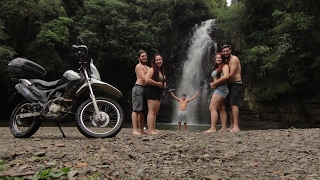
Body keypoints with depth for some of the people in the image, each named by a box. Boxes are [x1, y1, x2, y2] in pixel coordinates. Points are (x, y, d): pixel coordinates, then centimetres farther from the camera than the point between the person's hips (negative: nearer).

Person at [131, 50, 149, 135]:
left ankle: (141, 129, 13)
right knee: (136, 109, -10)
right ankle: (134, 130, -12)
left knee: (142, 110, 9)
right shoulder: (139, 66, -2)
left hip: (145, 89, 9)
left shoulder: (147, 67, 25)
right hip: (138, 87, -9)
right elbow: (144, 78, -14)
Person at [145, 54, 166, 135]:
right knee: (152, 111, -12)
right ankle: (150, 130, -11)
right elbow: (147, 80, -24)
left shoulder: (161, 71, 18)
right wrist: (158, 83, -17)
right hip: (151, 91, -9)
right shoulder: (152, 69, -10)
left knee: (155, 112, 10)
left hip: (158, 92, 10)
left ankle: (153, 129, 15)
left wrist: (164, 84, 11)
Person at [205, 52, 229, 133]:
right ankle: (224, 128, 9)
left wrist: (214, 83, -17)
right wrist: (212, 84, 3)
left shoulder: (224, 66, -5)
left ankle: (213, 128, -21)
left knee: (212, 108, -17)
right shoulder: (217, 68, 22)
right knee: (221, 109, 7)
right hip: (217, 89, 10)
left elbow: (226, 76, -22)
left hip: (221, 88, -10)